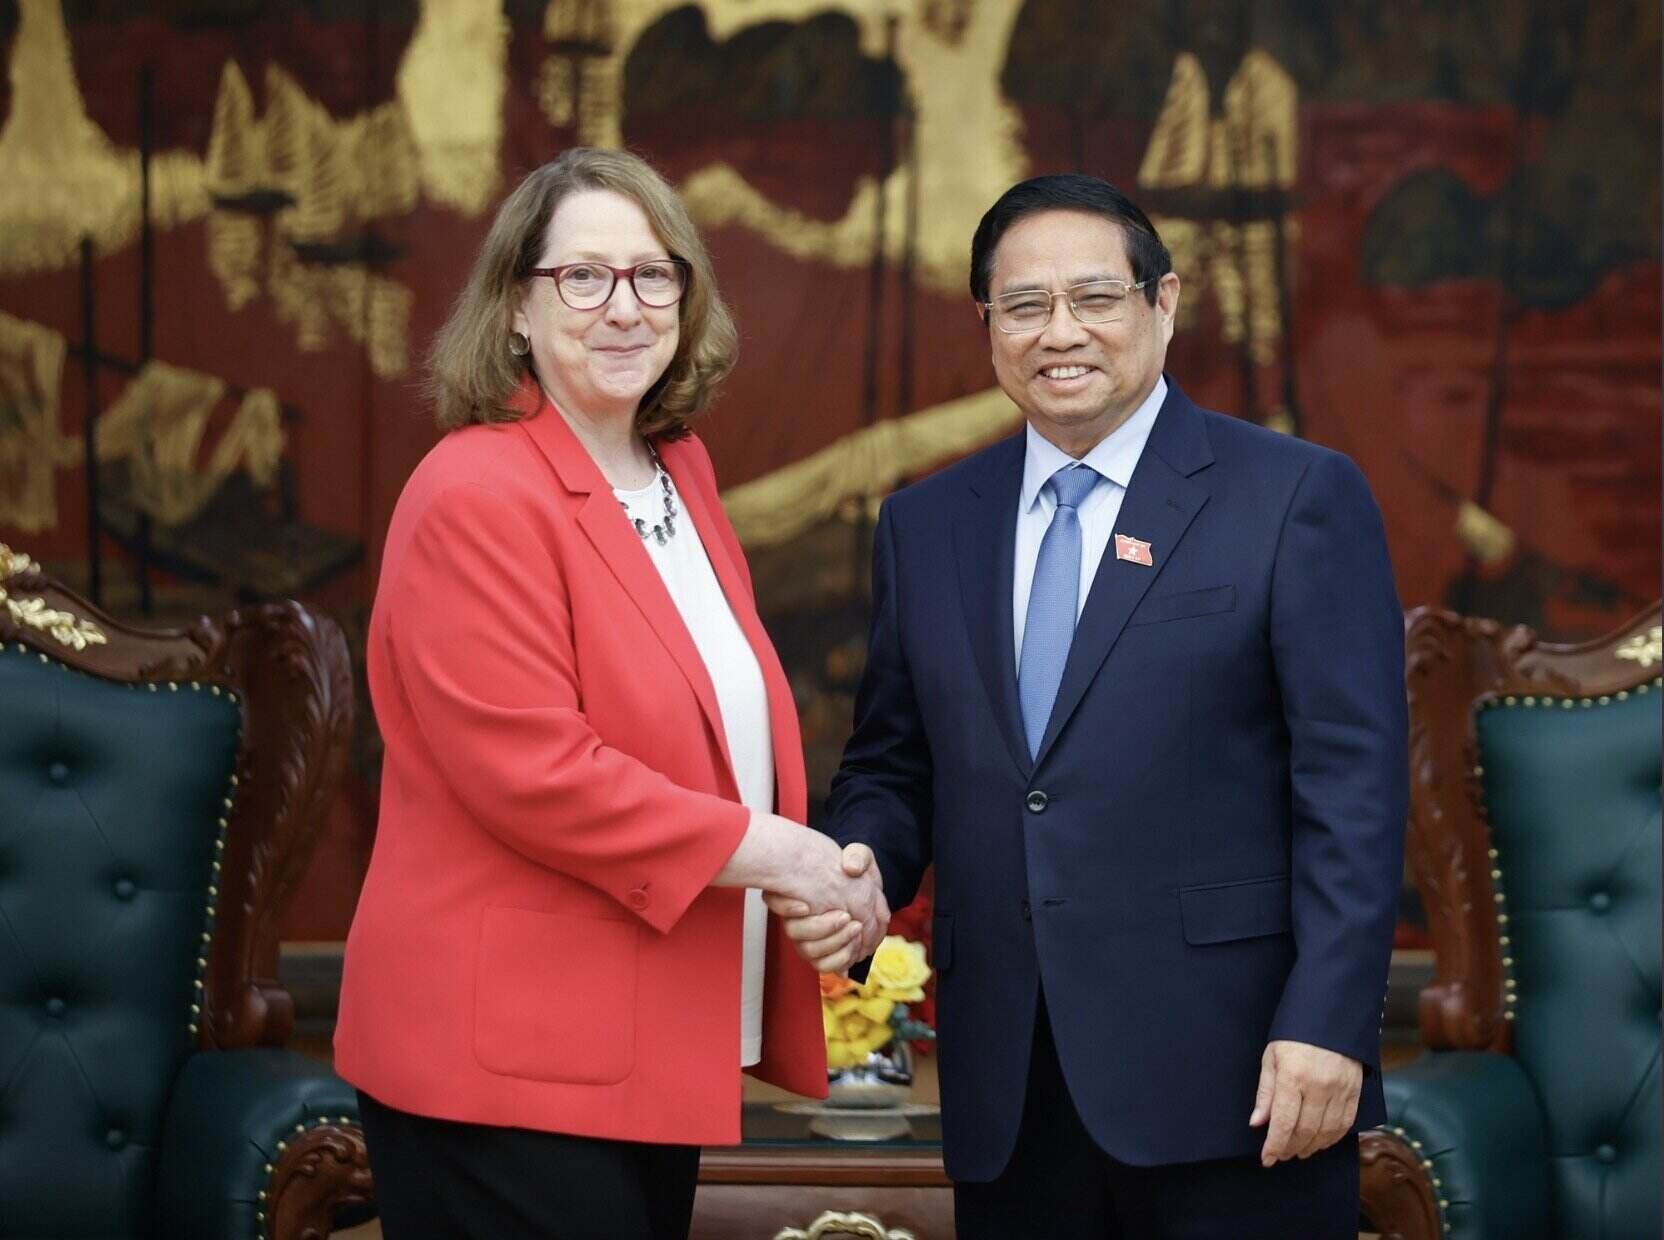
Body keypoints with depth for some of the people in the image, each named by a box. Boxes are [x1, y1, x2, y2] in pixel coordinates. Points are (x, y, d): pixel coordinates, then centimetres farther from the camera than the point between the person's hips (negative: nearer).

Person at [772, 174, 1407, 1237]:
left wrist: (1327, 1028, -14)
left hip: (1229, 1075, -4)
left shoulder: (1299, 497, -1)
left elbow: (1353, 783, -6)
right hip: (1009, 1090, 4)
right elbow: (894, 768, 17)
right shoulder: (926, 525, 13)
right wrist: (860, 870, -5)